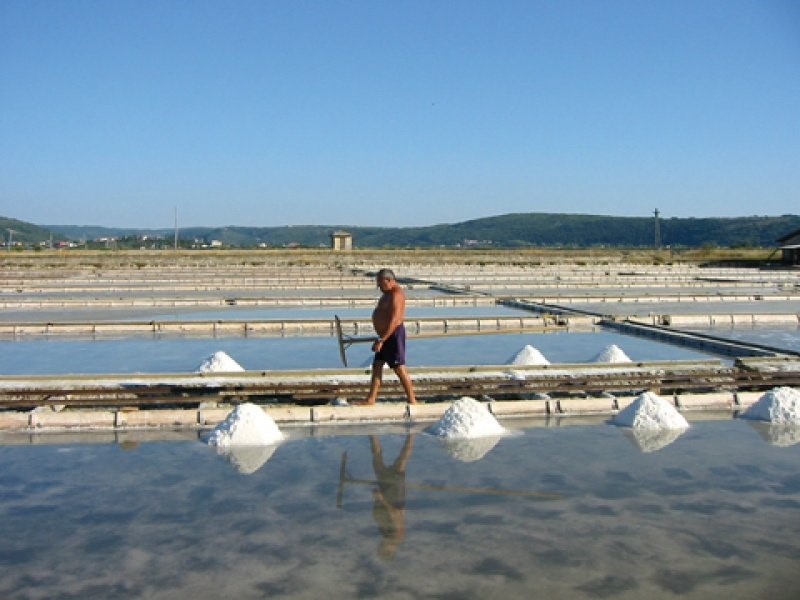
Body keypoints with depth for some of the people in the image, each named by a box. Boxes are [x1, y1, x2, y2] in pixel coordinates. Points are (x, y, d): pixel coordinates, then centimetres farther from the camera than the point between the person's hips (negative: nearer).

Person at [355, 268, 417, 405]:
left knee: (400, 369, -6)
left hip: (393, 334, -11)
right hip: (387, 335, 11)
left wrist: (381, 340, -27)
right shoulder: (389, 293, 15)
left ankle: (412, 401, 2)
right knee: (377, 366, 10)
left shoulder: (396, 294, -18)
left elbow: (394, 320, -25)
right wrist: (381, 338, 25)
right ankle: (371, 399, 13)